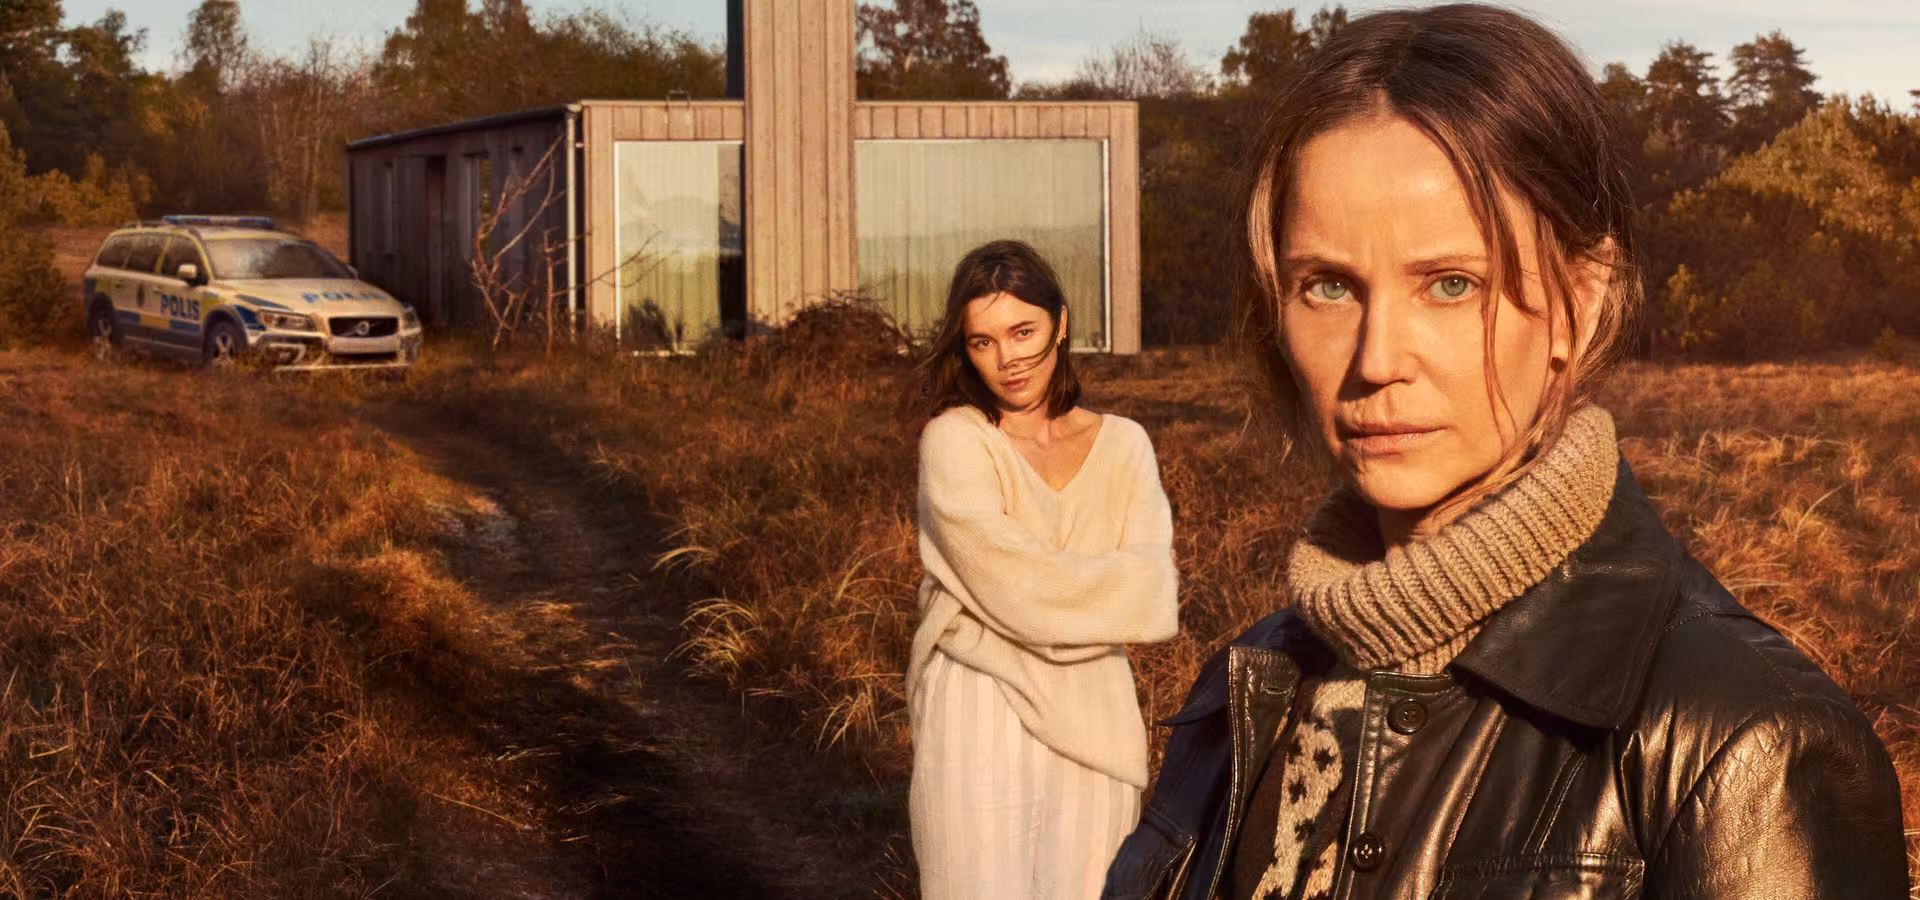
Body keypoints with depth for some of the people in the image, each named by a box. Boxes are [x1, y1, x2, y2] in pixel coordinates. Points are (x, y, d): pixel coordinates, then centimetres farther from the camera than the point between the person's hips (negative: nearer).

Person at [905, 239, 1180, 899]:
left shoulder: (1124, 445, 10)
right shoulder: (953, 438, -2)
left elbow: (1153, 597, -1)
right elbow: (1010, 590, -12)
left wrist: (1042, 597, -12)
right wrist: (1110, 585, 0)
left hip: (1092, 716, 4)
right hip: (978, 715, -3)